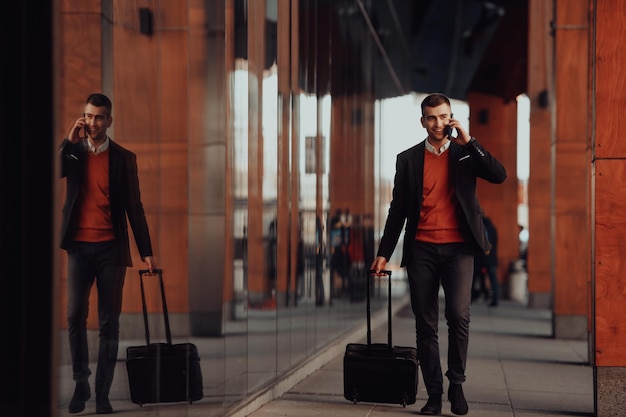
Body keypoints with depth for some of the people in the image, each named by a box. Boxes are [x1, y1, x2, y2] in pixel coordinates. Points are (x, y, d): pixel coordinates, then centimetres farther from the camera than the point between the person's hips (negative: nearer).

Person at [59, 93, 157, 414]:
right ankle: (80, 383, 7)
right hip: (79, 246, 1)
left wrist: (146, 252, 2)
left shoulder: (124, 158, 5)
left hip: (111, 248, -1)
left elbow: (134, 207, 5)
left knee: (109, 322, 0)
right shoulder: (72, 152, 9)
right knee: (75, 316, -7)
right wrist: (70, 141, -12)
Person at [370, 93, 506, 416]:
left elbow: (498, 175, -7)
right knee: (425, 325, 3)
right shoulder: (408, 159, 9)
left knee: (458, 316, -15)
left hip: (458, 249, -1)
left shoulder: (465, 152, 8)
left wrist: (468, 141, -10)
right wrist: (384, 253, 7)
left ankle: (456, 384, 2)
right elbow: (398, 209, 11)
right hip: (422, 250, 1)